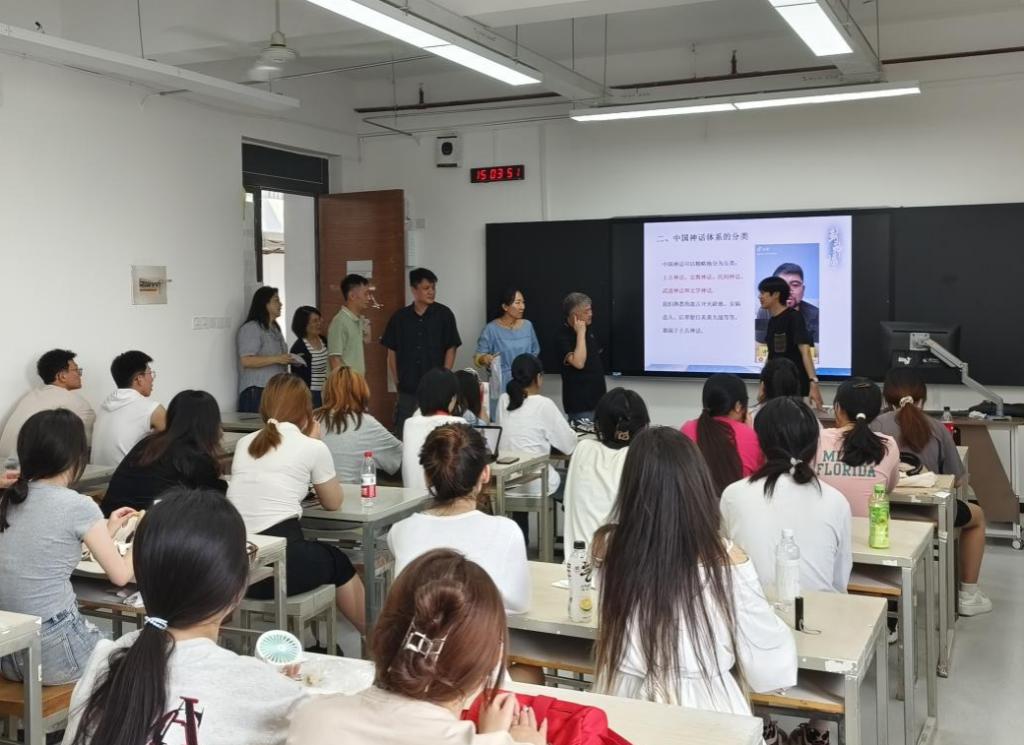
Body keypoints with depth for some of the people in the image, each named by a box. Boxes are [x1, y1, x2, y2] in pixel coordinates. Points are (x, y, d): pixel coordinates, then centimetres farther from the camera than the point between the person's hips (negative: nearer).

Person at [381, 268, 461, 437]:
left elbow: (451, 349, 0)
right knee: (403, 432, 6)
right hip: (407, 388, 2)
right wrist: (397, 381, 4)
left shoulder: (444, 314, -1)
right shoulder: (400, 317, 5)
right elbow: (392, 351, 10)